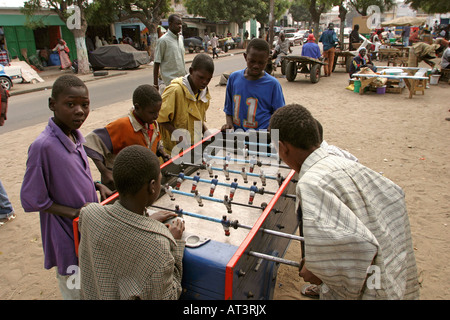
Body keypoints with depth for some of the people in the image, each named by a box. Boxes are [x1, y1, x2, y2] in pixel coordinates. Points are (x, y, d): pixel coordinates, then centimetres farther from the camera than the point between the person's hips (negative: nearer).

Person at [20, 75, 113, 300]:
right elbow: (31, 201, -19)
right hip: (68, 237, -7)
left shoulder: (74, 135, -2)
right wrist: (74, 212, -22)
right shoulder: (43, 146, -25)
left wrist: (97, 186, -3)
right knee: (76, 291, 15)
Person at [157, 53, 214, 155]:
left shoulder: (203, 92, 3)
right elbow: (161, 119, -15)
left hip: (196, 146, 6)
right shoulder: (175, 90, -19)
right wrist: (179, 136, -23)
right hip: (176, 149, -6)